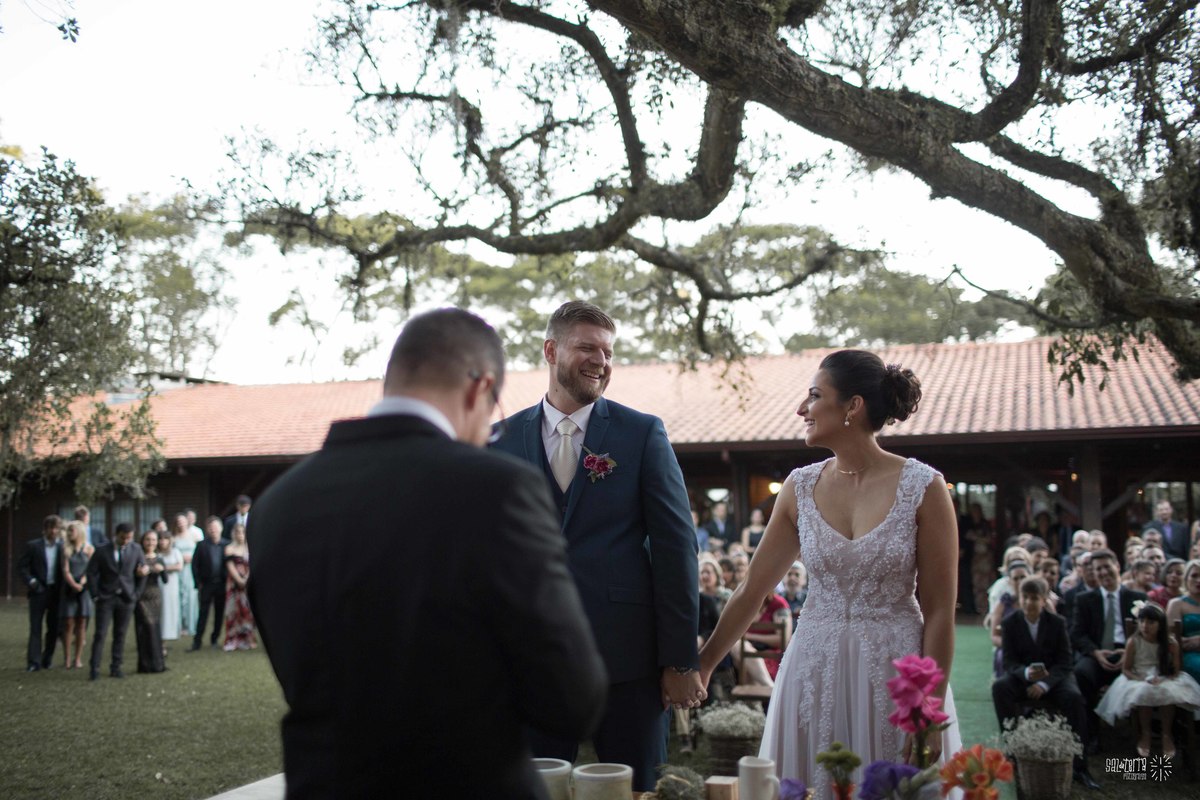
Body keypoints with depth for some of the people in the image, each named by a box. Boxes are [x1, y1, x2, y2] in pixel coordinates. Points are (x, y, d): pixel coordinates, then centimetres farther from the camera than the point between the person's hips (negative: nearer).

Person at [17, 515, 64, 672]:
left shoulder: (62, 547, 5)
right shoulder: (33, 546, 0)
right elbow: (22, 566, 0)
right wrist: (31, 582, -12)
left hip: (56, 592, 2)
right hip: (39, 591, -2)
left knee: (53, 628, 7)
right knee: (35, 627, -2)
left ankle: (48, 659, 19)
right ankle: (34, 662, -1)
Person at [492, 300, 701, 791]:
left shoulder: (644, 433, 0)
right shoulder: (506, 439, 5)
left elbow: (675, 546, -3)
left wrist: (681, 660, -7)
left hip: (627, 657, -1)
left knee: (637, 788, 8)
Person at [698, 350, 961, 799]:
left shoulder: (923, 487, -9)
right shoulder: (800, 487, 1)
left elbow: (939, 611, -8)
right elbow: (753, 589, 8)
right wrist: (702, 664, 11)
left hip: (895, 675, -3)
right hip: (815, 675, 3)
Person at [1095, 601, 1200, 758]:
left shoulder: (1171, 643, -4)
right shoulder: (1134, 643, -6)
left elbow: (1176, 671, -2)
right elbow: (1125, 669, -2)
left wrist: (1163, 681, -20)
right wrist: (1142, 680, -18)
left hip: (1166, 681, 1)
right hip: (1139, 681, 0)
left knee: (1168, 692, -32)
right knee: (1144, 692, -33)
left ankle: (1167, 735, -9)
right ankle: (1145, 734, -10)